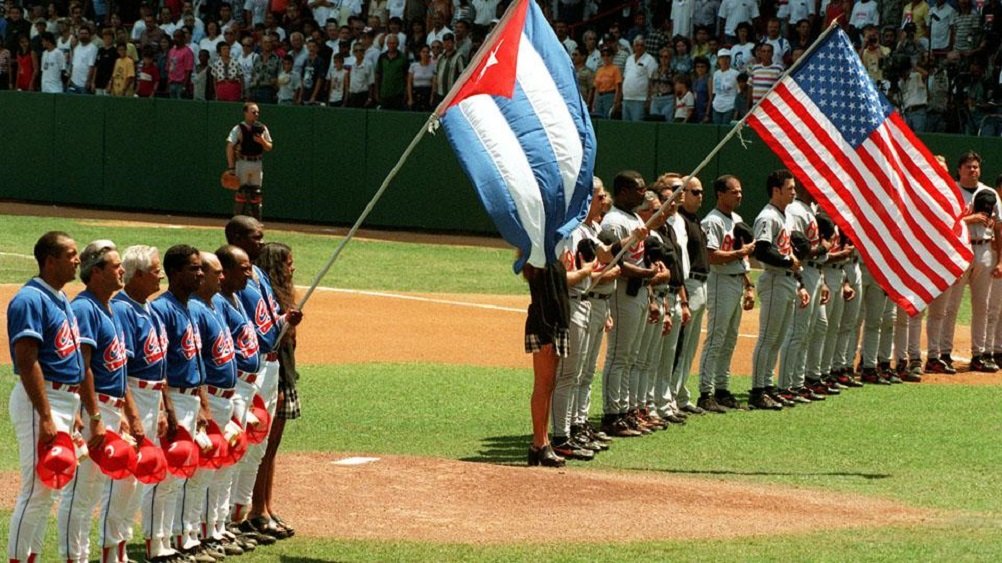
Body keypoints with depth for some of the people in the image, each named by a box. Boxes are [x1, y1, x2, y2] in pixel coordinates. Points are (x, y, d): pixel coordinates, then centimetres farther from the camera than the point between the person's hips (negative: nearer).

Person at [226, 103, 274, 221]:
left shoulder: (262, 129, 8)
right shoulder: (238, 129, -6)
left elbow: (269, 148, 12)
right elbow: (230, 147, -12)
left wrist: (262, 141, -11)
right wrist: (231, 167, -17)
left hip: (257, 163, 5)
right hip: (242, 163, -5)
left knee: (256, 193, 7)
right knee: (241, 192, -4)